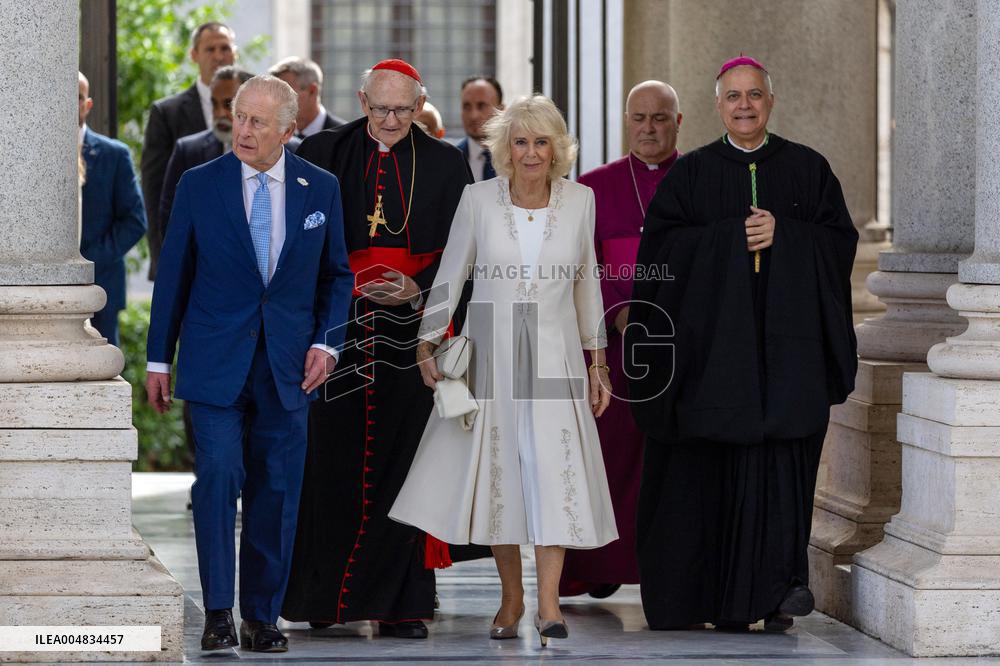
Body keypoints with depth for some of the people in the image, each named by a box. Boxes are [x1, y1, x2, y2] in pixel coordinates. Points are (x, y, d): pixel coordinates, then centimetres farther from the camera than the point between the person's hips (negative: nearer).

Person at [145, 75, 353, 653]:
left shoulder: (321, 189, 4)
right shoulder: (199, 185, 0)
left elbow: (337, 275, 13)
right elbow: (174, 275, 4)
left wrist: (326, 343, -1)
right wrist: (160, 359, 3)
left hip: (289, 366, 2)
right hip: (215, 361, -2)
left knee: (277, 491, 3)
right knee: (219, 476, -14)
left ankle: (263, 616, 13)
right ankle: (218, 612, -6)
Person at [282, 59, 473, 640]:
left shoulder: (445, 164, 7)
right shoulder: (322, 154, 6)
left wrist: (419, 290, -10)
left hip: (411, 328, 0)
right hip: (338, 327, 0)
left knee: (402, 459, -2)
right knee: (334, 459, 1)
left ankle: (400, 603, 1)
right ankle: (325, 596, 11)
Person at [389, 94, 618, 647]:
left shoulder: (579, 200, 1)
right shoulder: (479, 199, -3)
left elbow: (586, 284, 10)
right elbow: (450, 275, 4)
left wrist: (597, 361, 10)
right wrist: (427, 344, -1)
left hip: (554, 355, 0)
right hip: (490, 354, 0)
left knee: (553, 469, -11)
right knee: (495, 470, 3)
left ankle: (548, 603, -13)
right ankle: (511, 597, 16)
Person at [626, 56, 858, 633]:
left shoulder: (808, 169, 10)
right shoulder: (691, 174, 9)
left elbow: (841, 239, 5)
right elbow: (661, 247, 0)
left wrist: (783, 234, -9)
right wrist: (733, 236, -10)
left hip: (788, 340, 0)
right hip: (714, 338, 0)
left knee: (783, 454, -9)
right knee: (718, 462, -3)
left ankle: (778, 584, -11)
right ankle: (720, 593, 3)